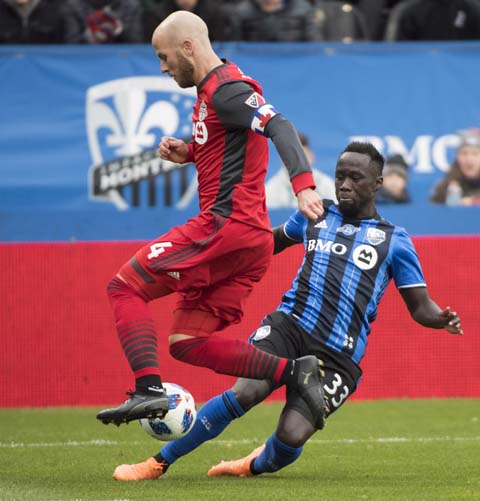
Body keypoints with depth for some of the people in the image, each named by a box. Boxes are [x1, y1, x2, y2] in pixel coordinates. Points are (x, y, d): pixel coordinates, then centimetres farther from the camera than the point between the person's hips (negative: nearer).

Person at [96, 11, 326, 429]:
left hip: (226, 224, -10)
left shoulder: (225, 89, -10)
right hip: (253, 240, 10)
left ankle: (149, 390, -19)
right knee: (187, 343, 8)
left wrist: (304, 184, -38)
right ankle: (294, 371, -2)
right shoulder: (211, 90, 21)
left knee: (125, 287, -6)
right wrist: (187, 152, 15)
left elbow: (279, 126, -24)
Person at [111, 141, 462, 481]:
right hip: (289, 326, 1)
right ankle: (157, 464, -17)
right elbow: (273, 241, 35)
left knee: (291, 437, -18)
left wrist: (442, 319, -15)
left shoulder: (394, 241, 7)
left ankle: (257, 465, 21)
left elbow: (419, 306, 7)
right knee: (245, 392, -26)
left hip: (338, 356, -1)